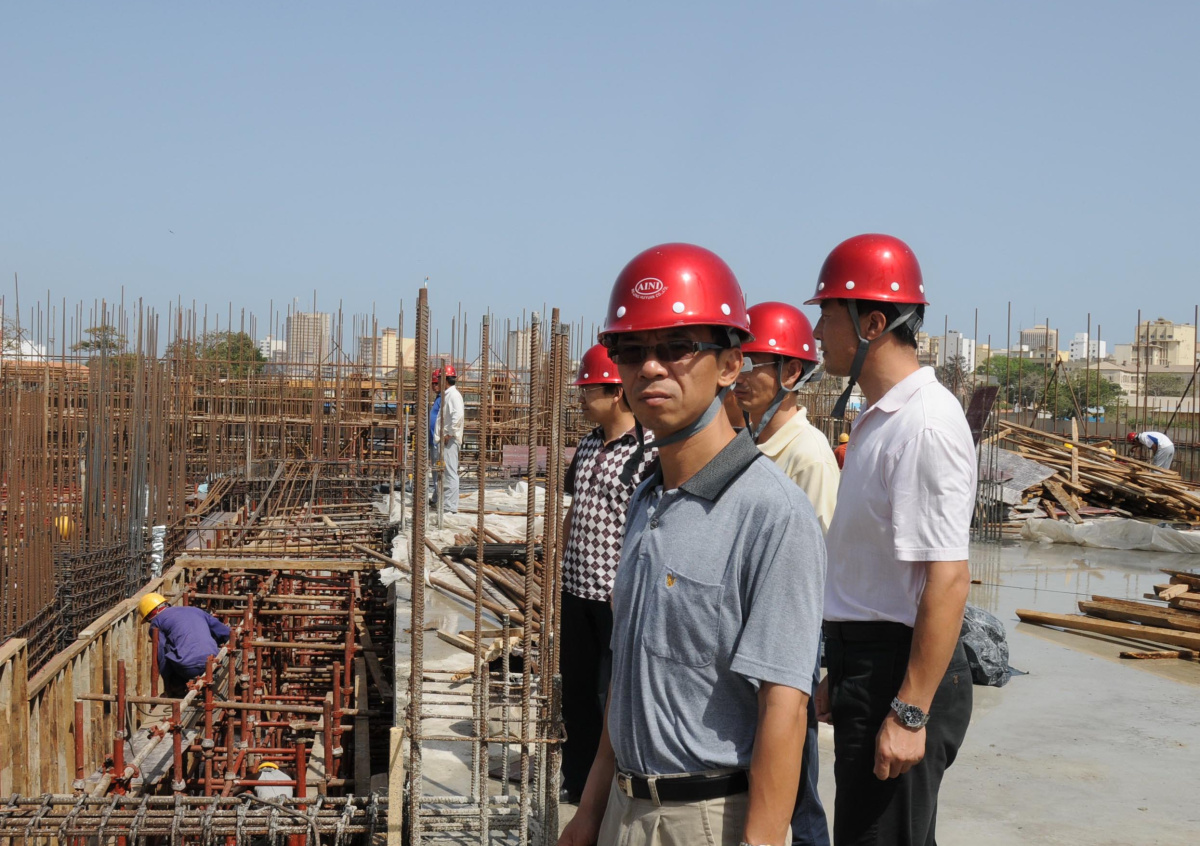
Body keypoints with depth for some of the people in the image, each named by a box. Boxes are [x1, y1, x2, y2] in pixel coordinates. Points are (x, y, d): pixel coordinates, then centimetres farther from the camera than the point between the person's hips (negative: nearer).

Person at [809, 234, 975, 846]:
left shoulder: (926, 423, -18)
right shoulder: (879, 418, 14)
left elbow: (947, 580, -23)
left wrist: (910, 712, -23)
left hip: (900, 674, -10)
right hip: (865, 664, 10)